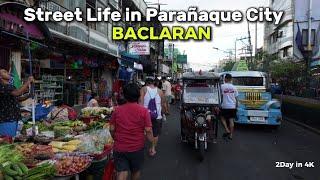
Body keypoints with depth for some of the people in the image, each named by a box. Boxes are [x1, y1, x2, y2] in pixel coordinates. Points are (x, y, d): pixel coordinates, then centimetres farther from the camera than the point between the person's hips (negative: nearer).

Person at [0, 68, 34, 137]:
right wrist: (28, 82, -21)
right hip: (6, 120, -9)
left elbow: (17, 99, 24)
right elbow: (17, 93, -29)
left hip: (13, 119, 9)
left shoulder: (10, 86, 15)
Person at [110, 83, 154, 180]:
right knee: (136, 171, 21)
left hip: (120, 147, 1)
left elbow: (112, 129, 0)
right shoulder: (144, 111, -11)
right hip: (137, 148, -1)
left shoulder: (117, 110, -5)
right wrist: (152, 144, 1)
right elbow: (148, 131, -13)